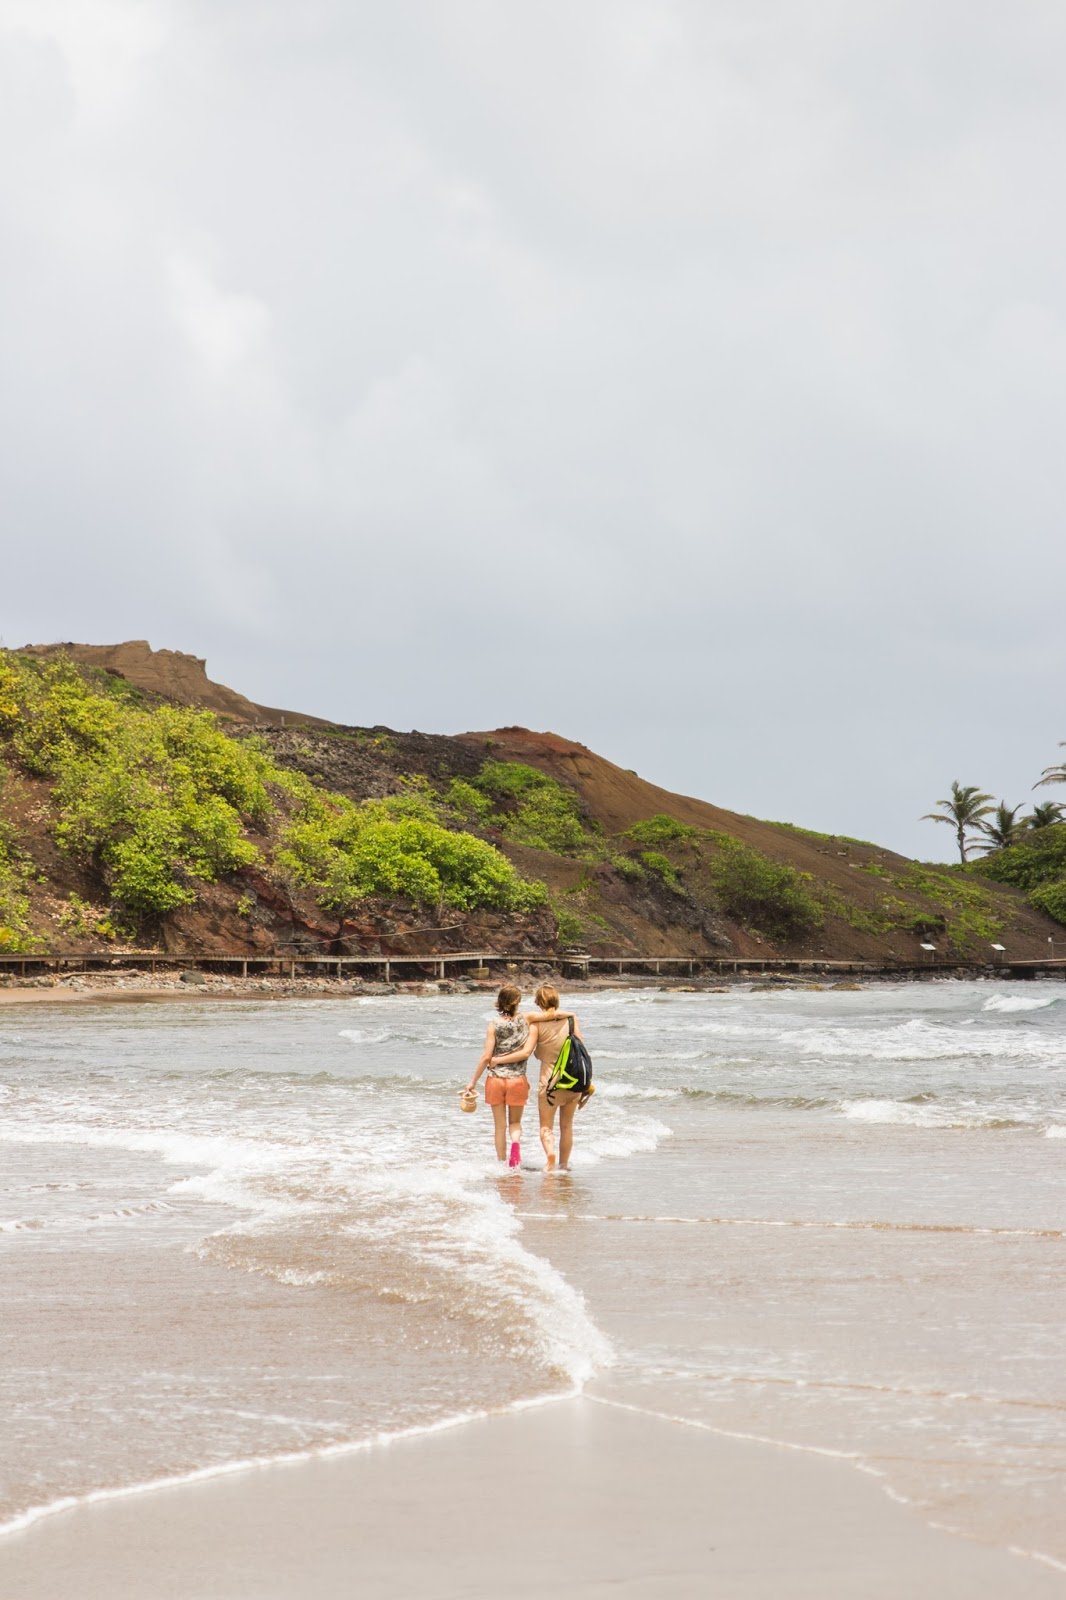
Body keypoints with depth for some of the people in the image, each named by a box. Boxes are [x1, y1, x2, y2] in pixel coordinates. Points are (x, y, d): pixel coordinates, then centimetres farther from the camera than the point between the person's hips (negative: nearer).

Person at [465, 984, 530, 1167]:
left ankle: (502, 1163, 14)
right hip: (518, 1079, 1)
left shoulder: (494, 1026, -7)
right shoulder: (524, 1020, -3)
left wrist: (473, 1081, -1)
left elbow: (486, 1057, -8)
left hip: (495, 1079, -1)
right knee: (515, 1122, 15)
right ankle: (516, 1143, -16)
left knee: (500, 1125, 11)